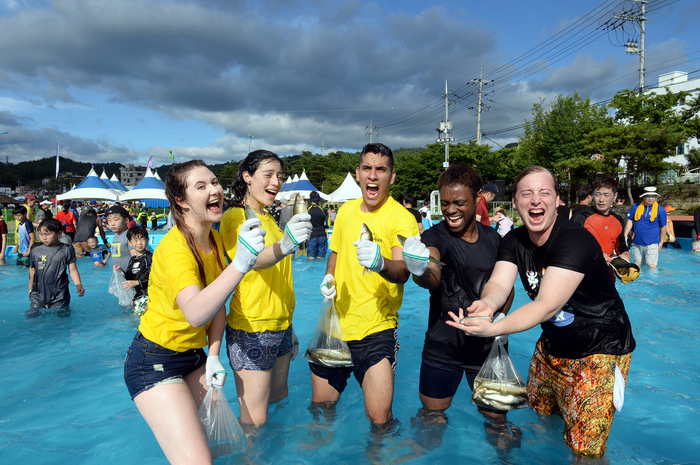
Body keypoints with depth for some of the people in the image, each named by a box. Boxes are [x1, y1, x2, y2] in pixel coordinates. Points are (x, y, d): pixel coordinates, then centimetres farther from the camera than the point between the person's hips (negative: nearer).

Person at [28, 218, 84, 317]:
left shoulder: (66, 251, -3)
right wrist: (30, 288, 20)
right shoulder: (36, 252, 4)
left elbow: (73, 270, -2)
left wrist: (78, 285, -14)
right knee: (31, 315, 1)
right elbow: (32, 271, 15)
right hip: (38, 293, 3)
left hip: (59, 295, -2)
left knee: (61, 315, -1)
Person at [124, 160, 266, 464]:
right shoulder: (174, 248, -25)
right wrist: (240, 264, -53)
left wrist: (213, 356, -2)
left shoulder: (215, 239, 1)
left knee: (204, 435, 16)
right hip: (155, 362, -7)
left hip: (194, 355, 8)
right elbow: (195, 313, -42)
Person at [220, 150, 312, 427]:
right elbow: (251, 259, -32)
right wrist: (284, 246, -53)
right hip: (252, 330, -8)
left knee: (279, 397, 20)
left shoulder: (267, 218, 13)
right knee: (254, 420, -2)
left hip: (280, 326, 8)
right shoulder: (235, 217, -12)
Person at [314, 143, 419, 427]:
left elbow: (403, 273, -26)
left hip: (376, 331, -5)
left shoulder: (402, 218, -12)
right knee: (320, 406, 19)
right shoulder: (346, 210, 5)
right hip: (335, 326, 5)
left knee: (380, 419, -5)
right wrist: (328, 278, 1)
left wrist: (381, 263, -47)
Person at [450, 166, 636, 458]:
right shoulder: (514, 241, -4)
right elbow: (499, 283, -17)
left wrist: (493, 328, -47)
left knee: (585, 448, -6)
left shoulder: (575, 240, -26)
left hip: (600, 348, -6)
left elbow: (548, 305, -34)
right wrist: (488, 304, -41)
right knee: (538, 417, 22)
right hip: (553, 344, 7)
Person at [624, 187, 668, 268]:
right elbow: (630, 222, 9)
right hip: (637, 243, 3)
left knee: (652, 267, -9)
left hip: (651, 244, -3)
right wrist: (625, 236, 2)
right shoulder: (635, 207, 6)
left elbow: (663, 227, 7)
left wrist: (661, 242, 8)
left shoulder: (660, 210, 0)